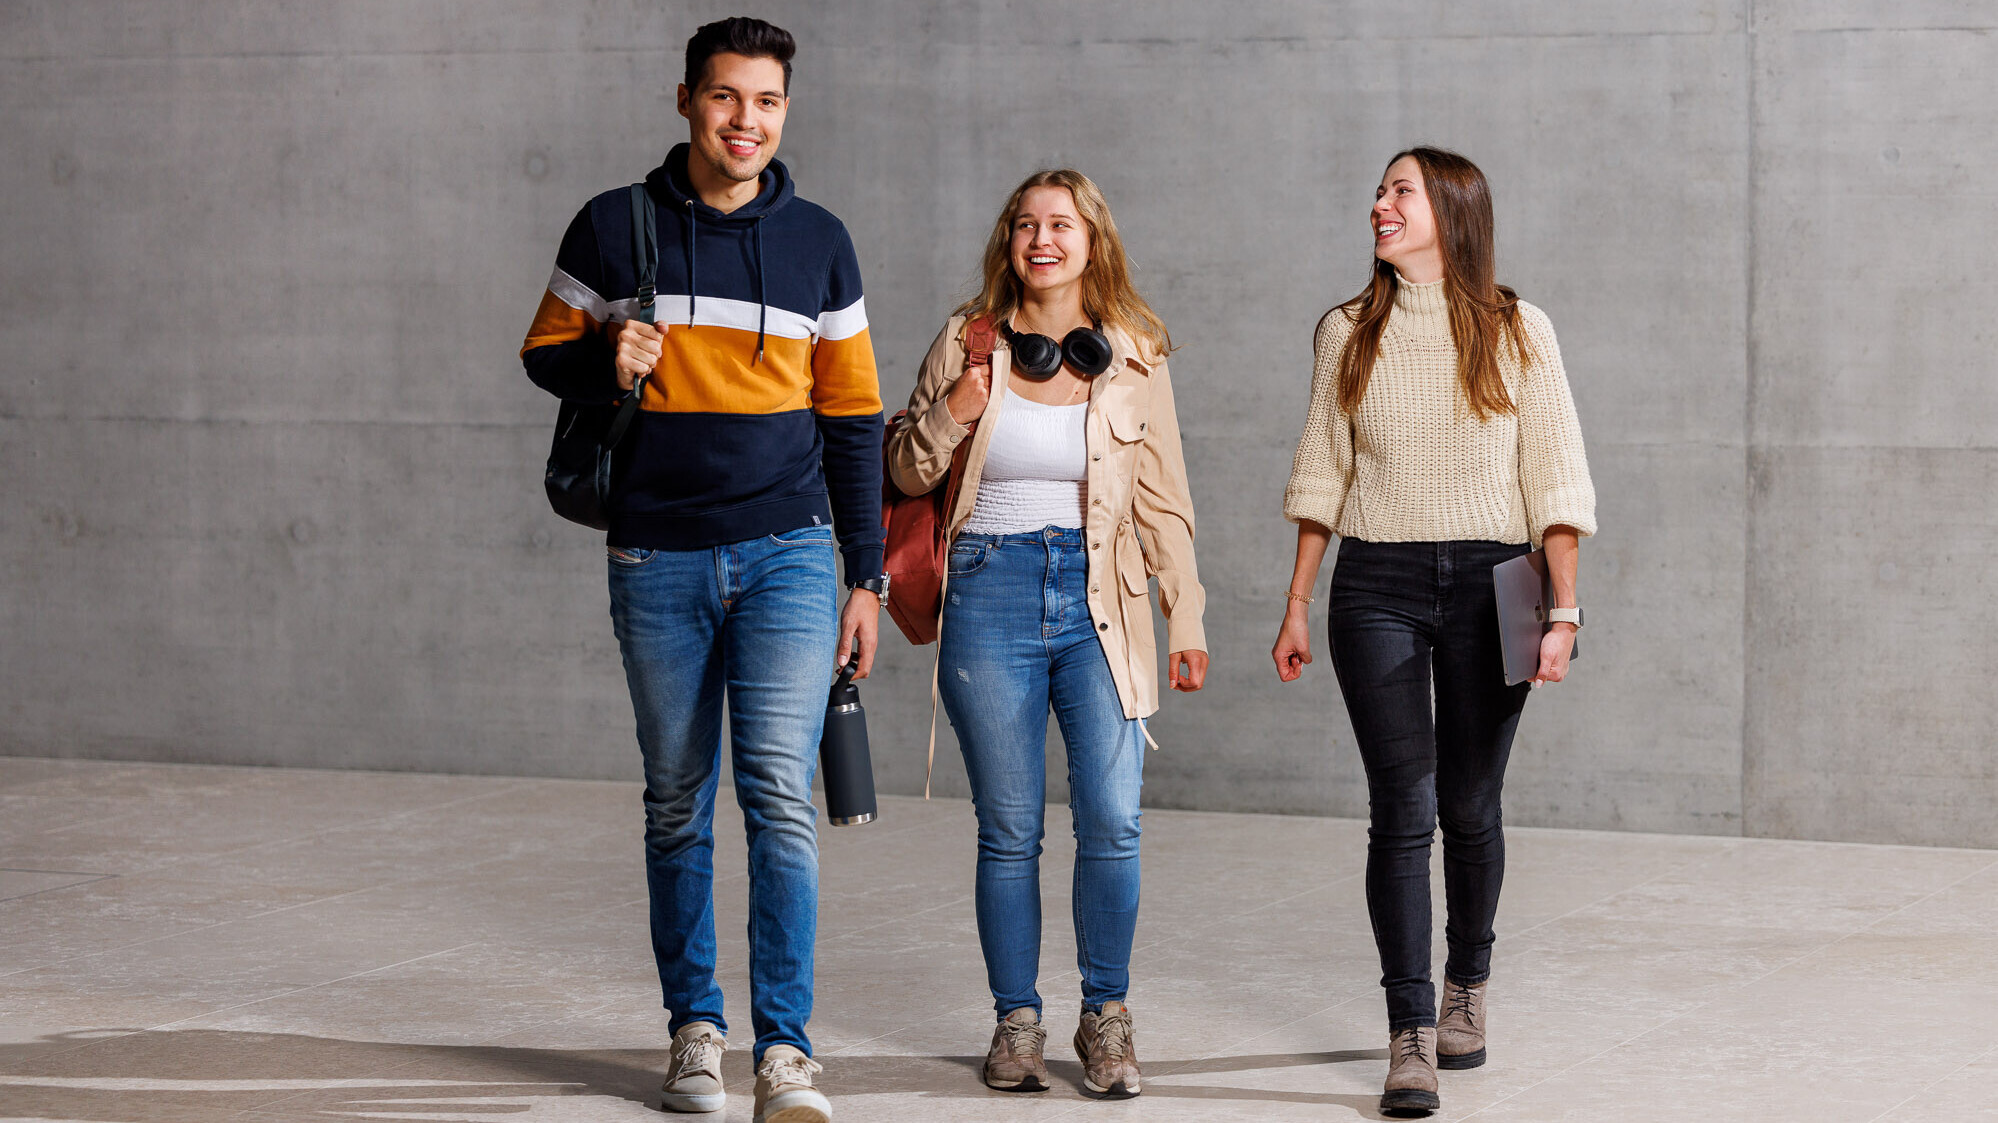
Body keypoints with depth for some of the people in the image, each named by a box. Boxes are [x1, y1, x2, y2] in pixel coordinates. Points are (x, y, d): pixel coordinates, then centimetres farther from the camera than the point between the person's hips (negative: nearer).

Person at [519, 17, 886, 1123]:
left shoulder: (817, 242, 7)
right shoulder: (613, 229, 3)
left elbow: (851, 418, 11)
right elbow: (546, 355, 13)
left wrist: (866, 577, 8)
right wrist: (608, 362, -12)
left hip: (787, 554, -1)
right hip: (658, 563, 1)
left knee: (780, 793, -11)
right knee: (676, 804, 8)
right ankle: (694, 1027, 19)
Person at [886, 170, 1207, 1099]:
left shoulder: (1134, 354, 6)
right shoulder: (968, 342, 5)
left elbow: (1164, 500, 11)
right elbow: (907, 473, 10)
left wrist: (1186, 615, 7)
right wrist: (953, 413, -9)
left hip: (1101, 602, 0)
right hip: (991, 595, 0)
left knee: (1112, 822, -7)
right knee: (1009, 830, 2)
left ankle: (1105, 1018, 9)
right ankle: (1017, 1022, 14)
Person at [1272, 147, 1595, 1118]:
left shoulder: (1517, 332, 1)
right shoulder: (1349, 333, 7)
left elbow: (1555, 481, 0)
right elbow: (1322, 476, 11)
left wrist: (1563, 610, -7)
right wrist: (1296, 606, 8)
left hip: (1486, 583, 0)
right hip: (1378, 589, 1)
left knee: (1468, 806, 9)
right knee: (1402, 809, -8)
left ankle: (1467, 985, 33)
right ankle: (1411, 1039, -8)